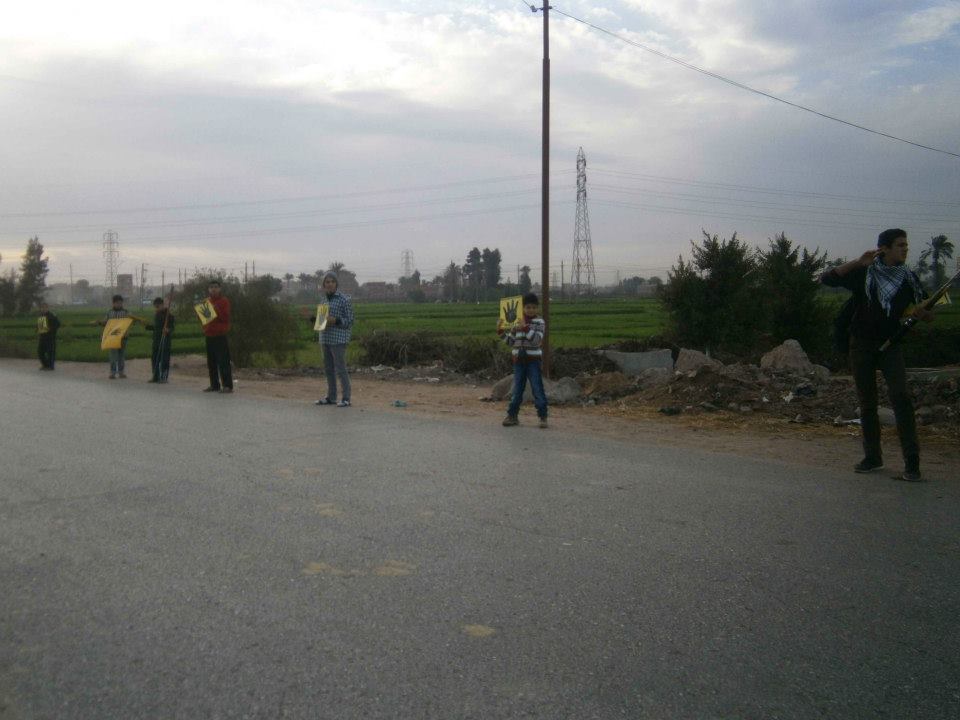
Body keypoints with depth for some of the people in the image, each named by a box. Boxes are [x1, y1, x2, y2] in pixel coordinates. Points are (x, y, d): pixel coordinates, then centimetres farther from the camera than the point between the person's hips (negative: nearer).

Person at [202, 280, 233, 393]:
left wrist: (215, 310, -18)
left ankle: (228, 385, -10)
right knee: (211, 362, 8)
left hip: (220, 335, -6)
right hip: (209, 336, 6)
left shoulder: (224, 301, -1)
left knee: (223, 361, -10)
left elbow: (226, 317, -10)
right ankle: (214, 385, 15)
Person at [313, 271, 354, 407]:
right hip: (326, 338, 7)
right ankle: (331, 397, 19)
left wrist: (335, 320, -21)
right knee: (328, 369, 11)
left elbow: (350, 321, -8)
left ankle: (346, 399, -3)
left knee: (340, 368, -8)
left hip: (339, 339, -7)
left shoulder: (344, 299, -7)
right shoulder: (325, 299, 13)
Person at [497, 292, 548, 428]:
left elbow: (537, 340, -19)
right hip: (519, 361, 4)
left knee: (538, 389, -3)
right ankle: (512, 415, 18)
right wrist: (501, 331, -2)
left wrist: (526, 328, -28)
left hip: (534, 361, -4)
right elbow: (511, 341, 10)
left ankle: (543, 417, 3)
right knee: (517, 389, 10)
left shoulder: (540, 322, -4)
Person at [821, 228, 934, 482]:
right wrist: (857, 262, -19)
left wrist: (921, 313, -15)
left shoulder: (909, 278, 4)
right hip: (862, 346, 0)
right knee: (867, 403, 6)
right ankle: (872, 457, 18)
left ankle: (911, 462, -15)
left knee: (901, 398, -16)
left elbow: (929, 316, 10)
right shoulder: (863, 274, -2)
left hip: (890, 345, 0)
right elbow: (826, 279, -12)